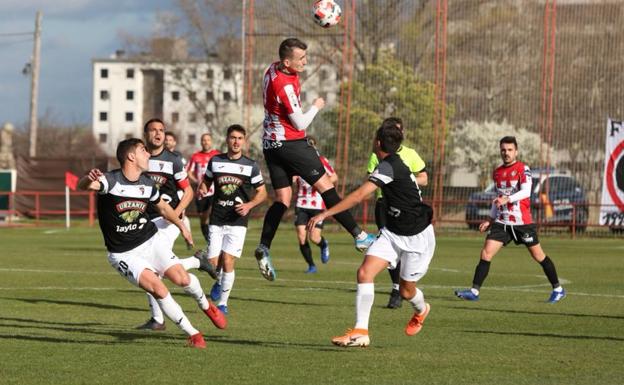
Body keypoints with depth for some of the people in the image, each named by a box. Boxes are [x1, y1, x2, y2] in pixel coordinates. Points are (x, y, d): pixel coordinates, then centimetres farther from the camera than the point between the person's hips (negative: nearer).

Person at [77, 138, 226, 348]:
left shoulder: (147, 184, 0)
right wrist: (89, 179, -63)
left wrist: (181, 226, 33)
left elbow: (163, 207, 21)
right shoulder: (111, 180, -19)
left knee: (181, 277, -16)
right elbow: (83, 185, -39)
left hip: (151, 240, 4)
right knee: (157, 288, -22)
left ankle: (206, 305, 19)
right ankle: (193, 334, -7)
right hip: (124, 254, -4)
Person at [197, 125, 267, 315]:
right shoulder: (215, 161, 5)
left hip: (237, 222, -2)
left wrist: (249, 205, -12)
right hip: (216, 220, 2)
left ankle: (223, 303, 3)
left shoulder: (251, 166, 0)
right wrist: (202, 190, -5)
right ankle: (219, 282, 33)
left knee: (228, 262, -12)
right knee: (212, 264, -3)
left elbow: (262, 193, 6)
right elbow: (205, 182, 19)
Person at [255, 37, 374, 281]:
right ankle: (359, 236, -4)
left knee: (282, 199, 7)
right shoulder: (285, 86, -24)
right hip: (291, 143, -9)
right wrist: (316, 107, -1)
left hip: (272, 143, 9)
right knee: (325, 186, -5)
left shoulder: (273, 69, 4)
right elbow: (300, 123, -17)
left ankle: (264, 247, -5)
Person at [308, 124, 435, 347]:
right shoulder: (394, 164, 5)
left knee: (406, 290, 6)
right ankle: (360, 332, -15)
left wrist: (324, 214, -33)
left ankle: (421, 310, 43)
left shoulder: (389, 167, -24)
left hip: (416, 237, -8)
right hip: (392, 232, 8)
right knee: (365, 272, -13)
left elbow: (359, 196, -32)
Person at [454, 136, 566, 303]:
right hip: (502, 222, 5)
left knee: (538, 255, 4)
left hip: (522, 222, -5)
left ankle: (558, 289, 17)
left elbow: (526, 191, -22)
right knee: (486, 253, -8)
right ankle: (474, 291, -7)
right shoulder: (497, 173, 13)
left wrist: (508, 199, -36)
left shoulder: (523, 169, -7)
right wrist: (491, 220, 21)